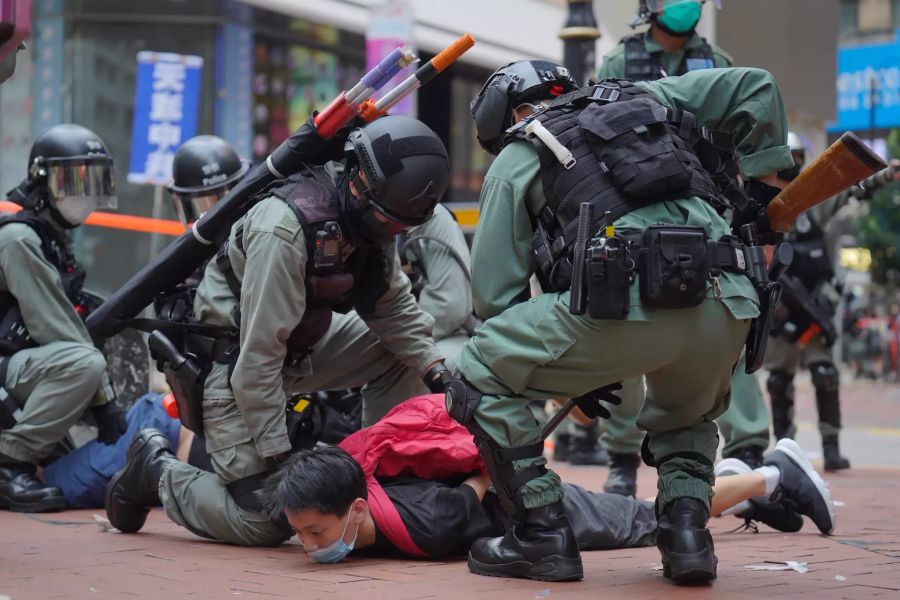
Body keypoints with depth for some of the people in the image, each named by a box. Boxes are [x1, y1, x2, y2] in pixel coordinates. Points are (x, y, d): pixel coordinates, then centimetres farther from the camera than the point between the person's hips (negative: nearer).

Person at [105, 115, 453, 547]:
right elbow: (259, 351, -29)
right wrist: (277, 452, -26)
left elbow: (393, 305, 7)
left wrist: (435, 370, -8)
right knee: (262, 523, -10)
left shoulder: (370, 216, -6)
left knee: (400, 355, -5)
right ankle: (157, 472, 12)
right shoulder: (285, 229, -31)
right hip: (230, 359, -8)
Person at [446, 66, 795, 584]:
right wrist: (764, 184, 32)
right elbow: (754, 87, 25)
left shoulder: (515, 159, 20)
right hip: (725, 303, 5)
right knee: (687, 415, 36)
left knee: (479, 381, 15)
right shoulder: (652, 97, 30)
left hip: (623, 301, -5)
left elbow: (496, 288, 18)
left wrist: (581, 374, 28)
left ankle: (543, 535, 10)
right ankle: (687, 531, 13)